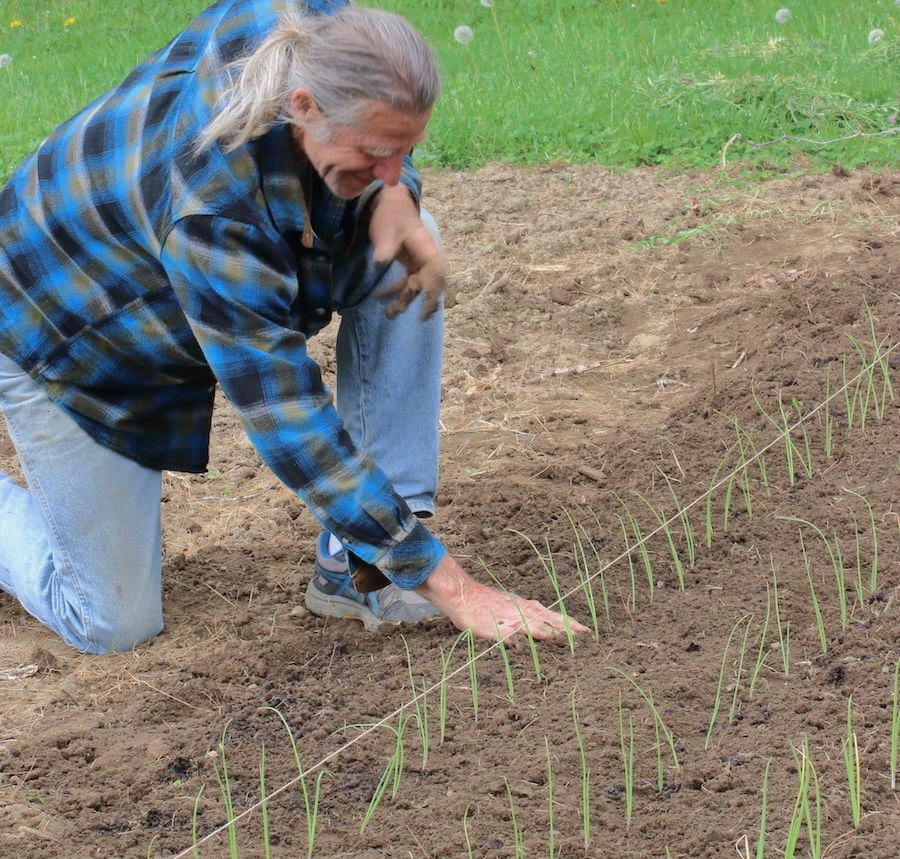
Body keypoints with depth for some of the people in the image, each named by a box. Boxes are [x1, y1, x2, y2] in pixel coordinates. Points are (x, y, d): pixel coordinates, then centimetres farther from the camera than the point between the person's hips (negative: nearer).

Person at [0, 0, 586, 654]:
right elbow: (291, 423, -39)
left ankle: (356, 567, -10)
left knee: (407, 247, -15)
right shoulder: (215, 213, -43)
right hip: (60, 333, -7)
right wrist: (448, 584, -37)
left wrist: (395, 196, -26)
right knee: (114, 624, -6)